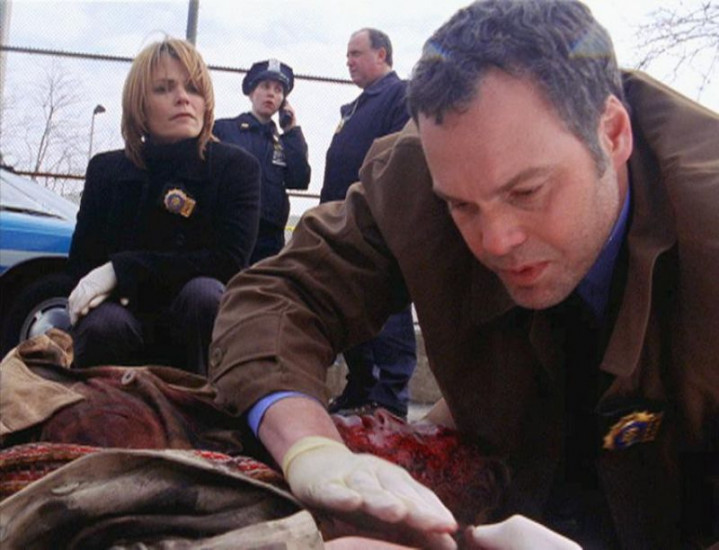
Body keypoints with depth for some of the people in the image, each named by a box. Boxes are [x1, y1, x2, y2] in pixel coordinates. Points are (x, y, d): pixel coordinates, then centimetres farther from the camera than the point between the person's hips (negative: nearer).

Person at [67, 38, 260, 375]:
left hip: (200, 324, 0)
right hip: (127, 315, 1)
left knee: (203, 292, -34)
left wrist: (123, 269, -20)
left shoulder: (235, 167, -4)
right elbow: (82, 262, 4)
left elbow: (229, 262, -16)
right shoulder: (107, 170, 6)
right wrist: (100, 285, -21)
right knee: (104, 325, -33)